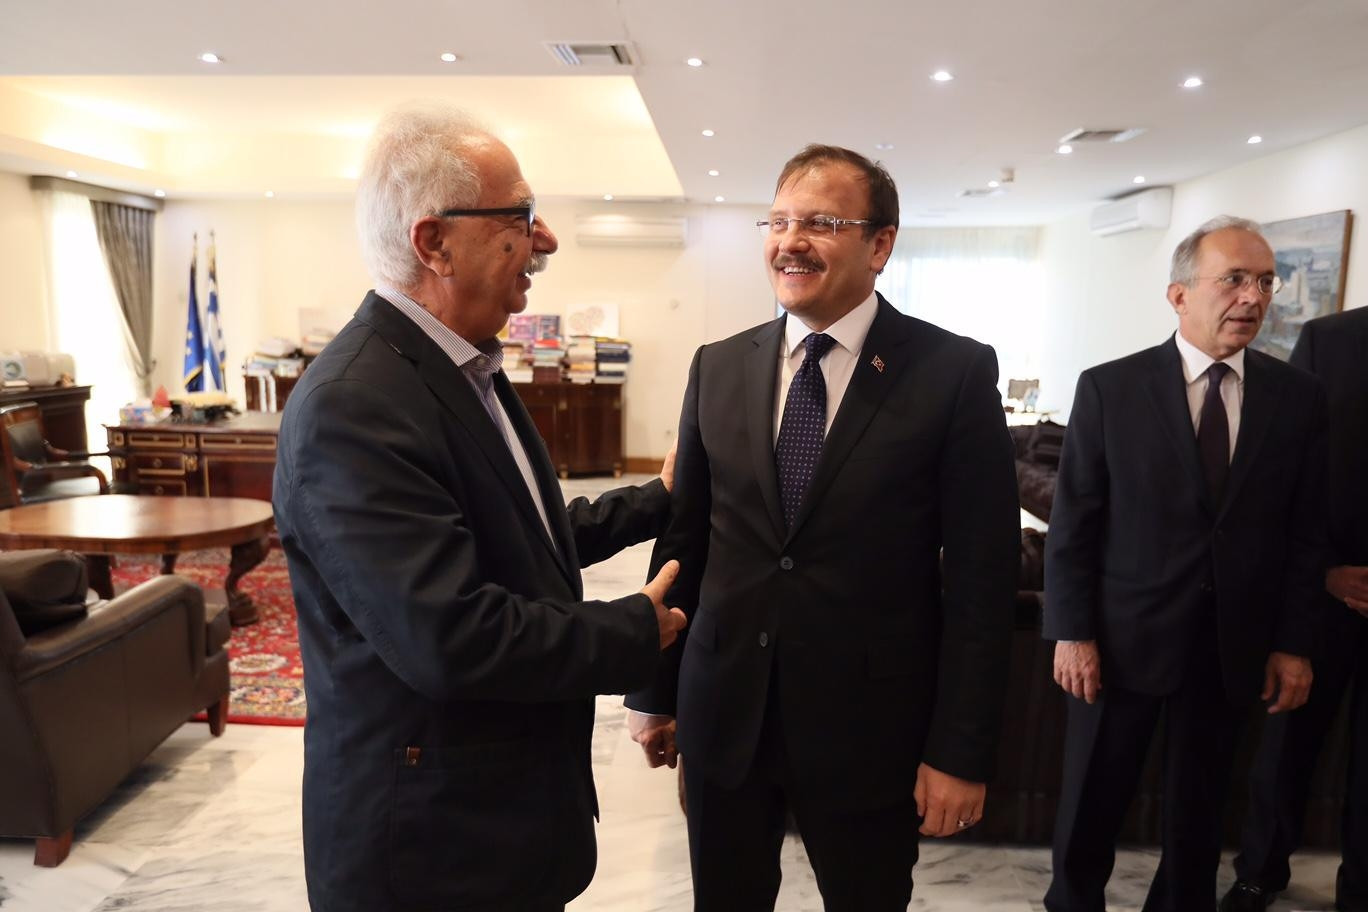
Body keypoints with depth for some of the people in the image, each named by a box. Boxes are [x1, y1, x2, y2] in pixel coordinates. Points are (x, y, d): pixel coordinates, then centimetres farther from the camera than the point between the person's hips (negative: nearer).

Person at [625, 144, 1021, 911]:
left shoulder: (955, 373, -9)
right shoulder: (718, 367, 2)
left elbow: (983, 574, -8)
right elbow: (684, 537, 6)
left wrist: (962, 750, -9)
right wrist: (654, 689, 9)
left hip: (870, 725, -3)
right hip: (722, 714, 3)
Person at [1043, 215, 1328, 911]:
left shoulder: (1299, 397, 2)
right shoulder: (1109, 388, -6)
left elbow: (1304, 533, 5)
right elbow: (1072, 523, -7)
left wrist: (1293, 643, 2)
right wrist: (1071, 632, -9)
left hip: (1234, 645, 3)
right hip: (1125, 636, -2)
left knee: (1198, 810, 18)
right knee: (1092, 805, 12)